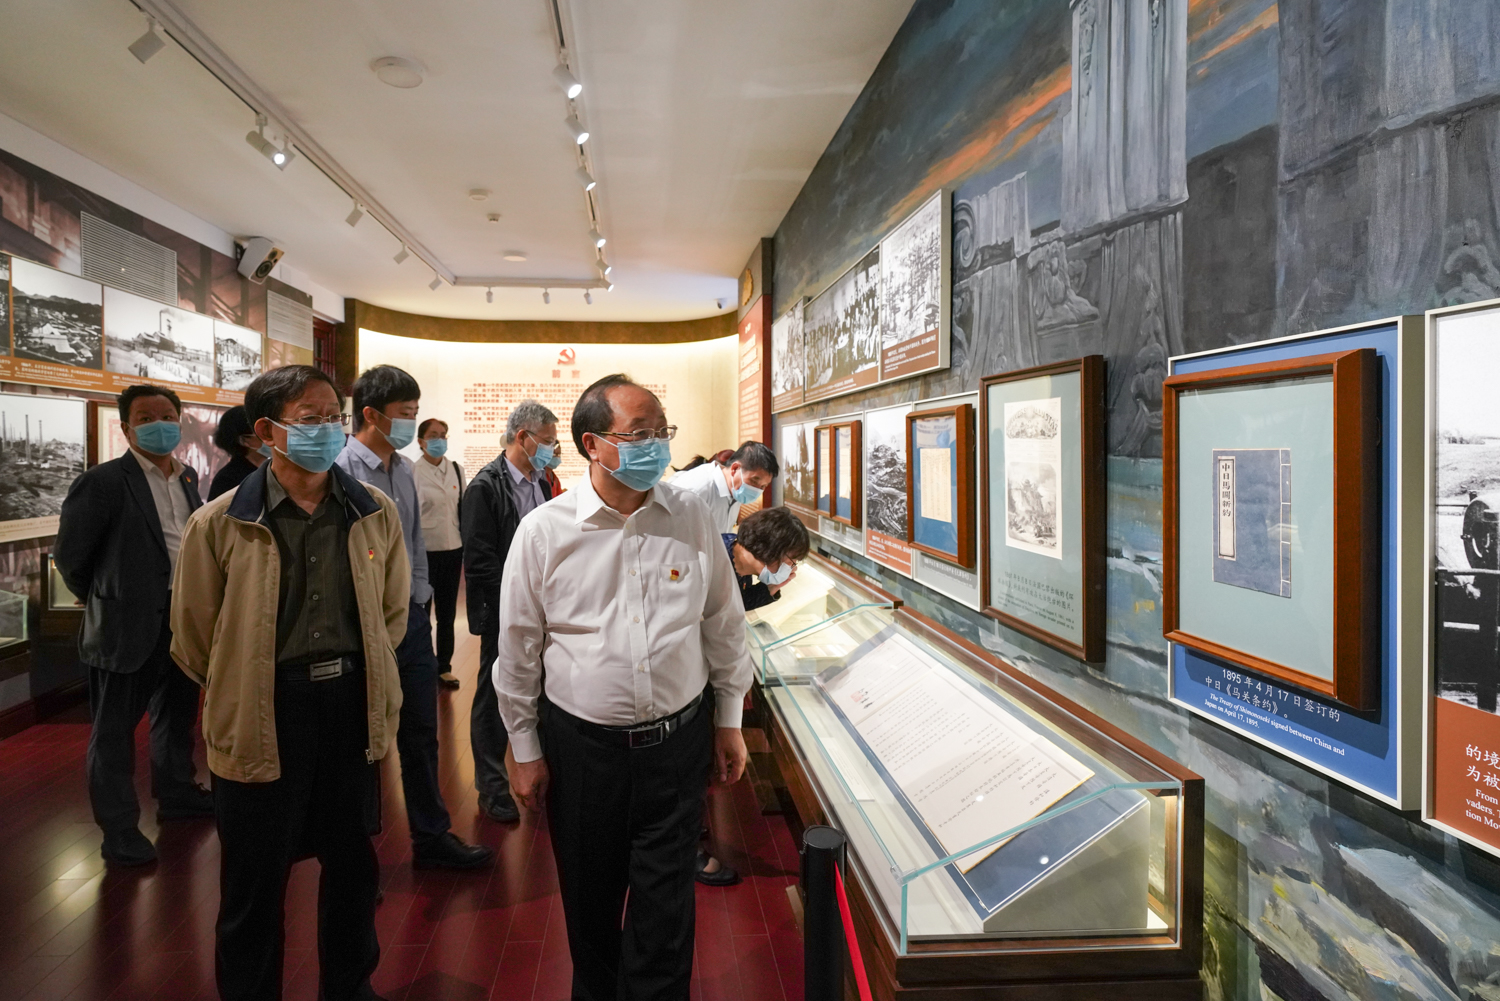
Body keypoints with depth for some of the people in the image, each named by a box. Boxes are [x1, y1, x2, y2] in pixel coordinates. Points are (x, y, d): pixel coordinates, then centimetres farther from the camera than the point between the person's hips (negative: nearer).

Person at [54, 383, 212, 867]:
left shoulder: (188, 478, 7)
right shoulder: (104, 481, -12)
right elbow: (69, 552, -6)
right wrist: (102, 599, 4)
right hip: (130, 624, -6)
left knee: (177, 713, 21)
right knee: (115, 728, 7)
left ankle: (177, 793, 39)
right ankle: (119, 829, 18)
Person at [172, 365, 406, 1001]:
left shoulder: (375, 513, -3)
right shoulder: (220, 524, -11)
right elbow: (194, 640, 0)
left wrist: (355, 674, 12)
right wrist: (246, 693, 9)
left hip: (353, 708, 3)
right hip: (263, 718, -3)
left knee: (352, 862, 19)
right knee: (256, 882, 13)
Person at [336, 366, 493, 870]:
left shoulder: (405, 470, 9)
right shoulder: (341, 470, -15)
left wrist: (421, 602, 14)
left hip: (411, 616, 7)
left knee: (421, 733, 16)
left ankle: (431, 837, 31)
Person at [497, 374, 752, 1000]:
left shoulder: (691, 518, -4)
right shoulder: (543, 531, -8)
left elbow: (724, 625, 5)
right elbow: (518, 649, 0)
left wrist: (729, 720, 8)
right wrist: (524, 749, 4)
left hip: (679, 740, 0)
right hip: (580, 745, 0)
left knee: (664, 910, 9)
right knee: (589, 900, 19)